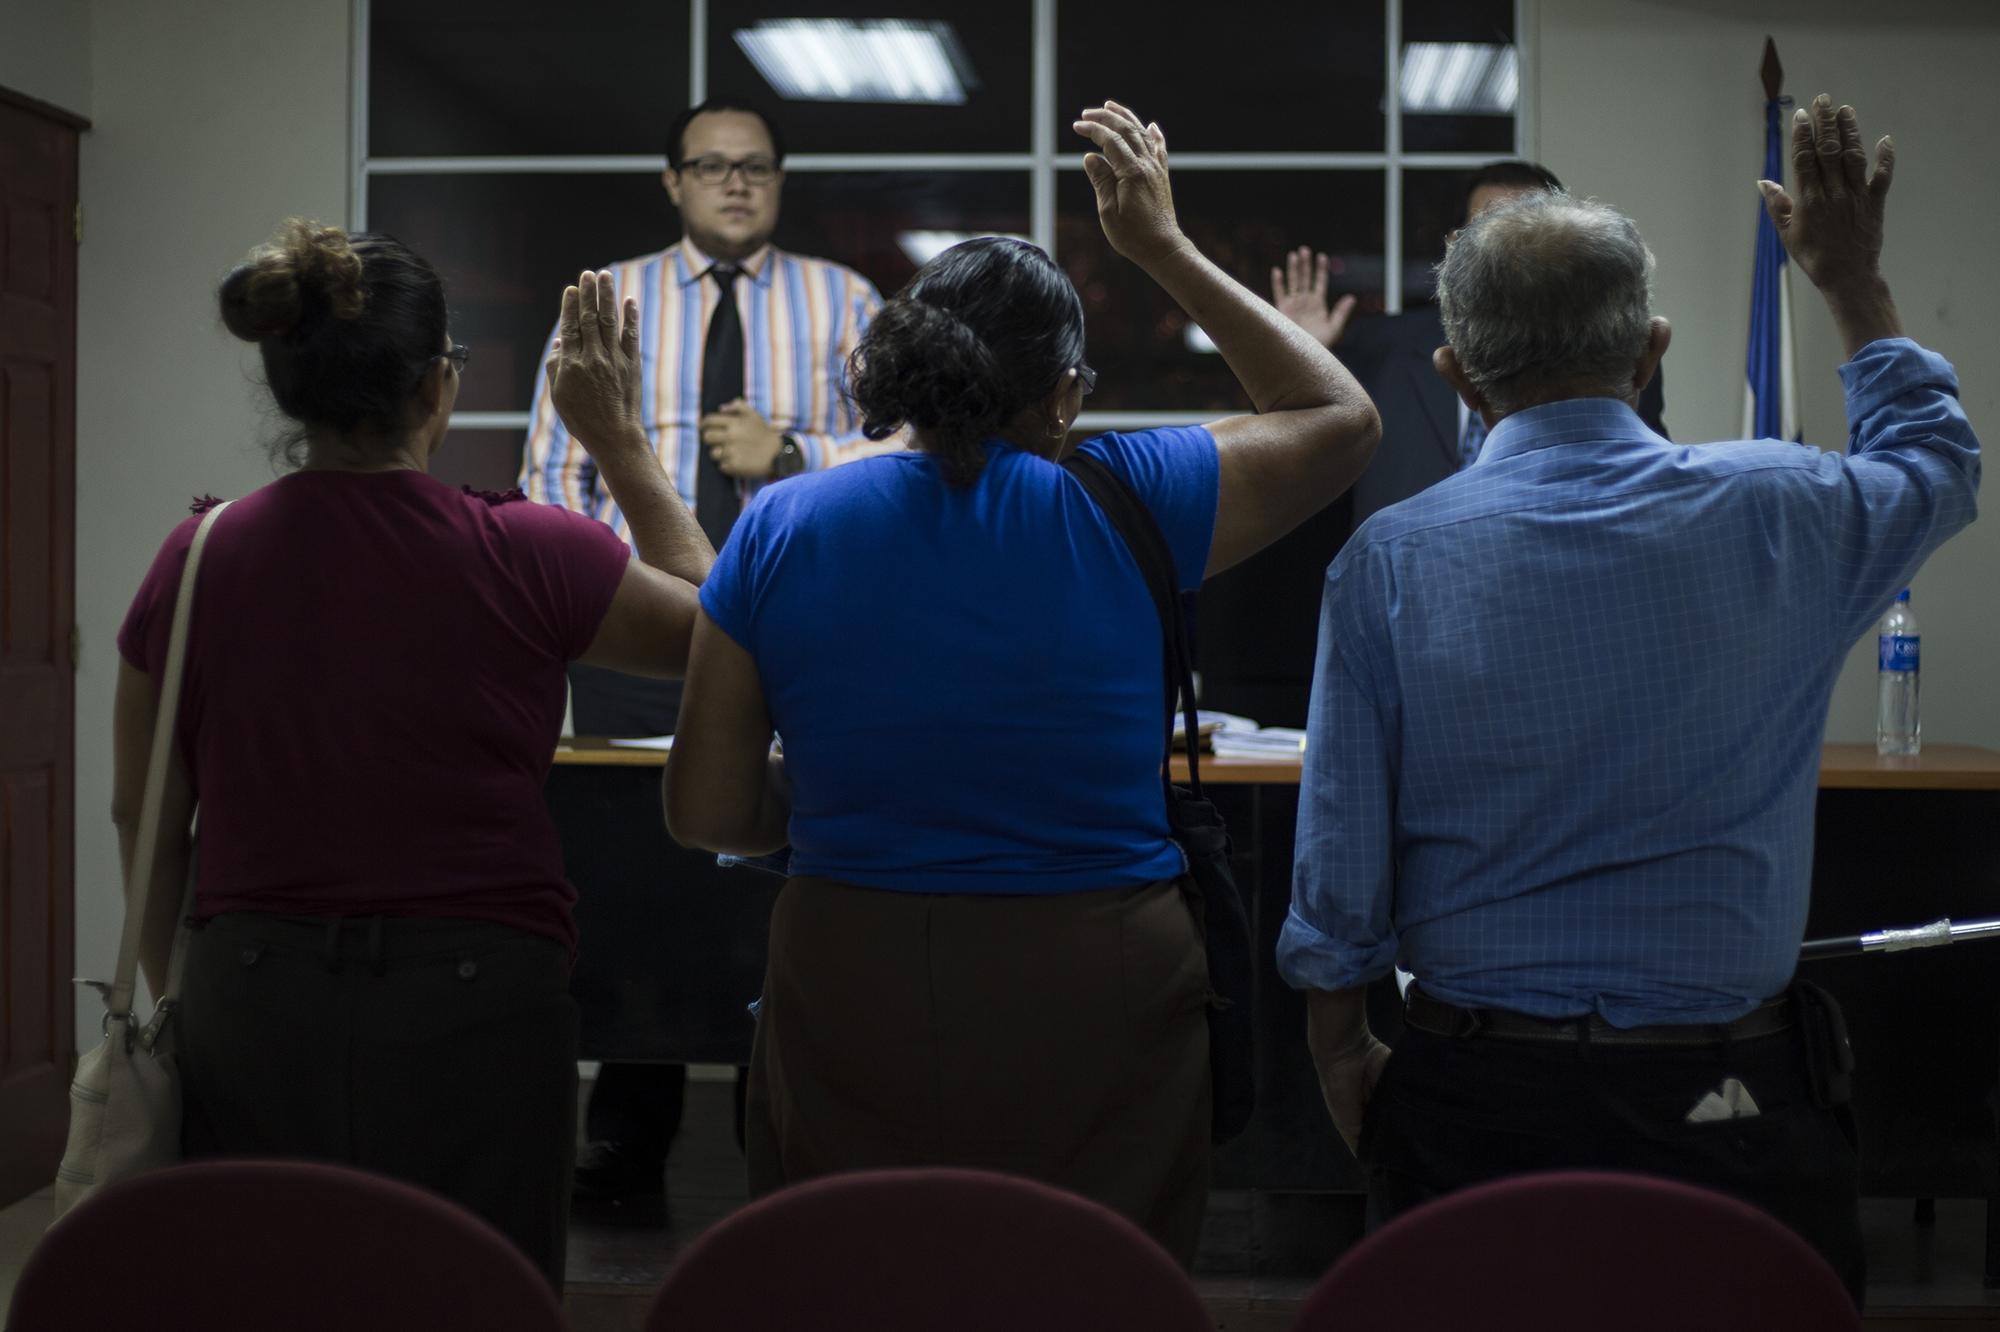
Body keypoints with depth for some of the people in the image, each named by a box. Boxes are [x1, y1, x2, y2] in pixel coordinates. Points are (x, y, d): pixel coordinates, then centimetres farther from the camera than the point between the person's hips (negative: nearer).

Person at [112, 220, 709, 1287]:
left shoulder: (196, 561, -2)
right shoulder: (523, 556, -11)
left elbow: (145, 817, 7)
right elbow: (710, 627, 7)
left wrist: (181, 997, 21)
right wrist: (615, 441, 12)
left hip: (252, 1008, 3)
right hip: (472, 1004, -3)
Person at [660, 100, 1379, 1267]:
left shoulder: (781, 529, -3)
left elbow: (709, 811, 0)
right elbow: (1344, 419, 9)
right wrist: (1164, 249, 13)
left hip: (852, 989, 2)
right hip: (1096, 1003, -1)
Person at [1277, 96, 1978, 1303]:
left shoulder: (1392, 560, -8)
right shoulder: (1771, 517, -6)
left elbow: (1339, 858, -4)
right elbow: (1937, 464, 18)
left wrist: (1341, 1050, 11)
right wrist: (1855, 282, 29)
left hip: (1476, 1101, 0)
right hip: (1730, 1096, 0)